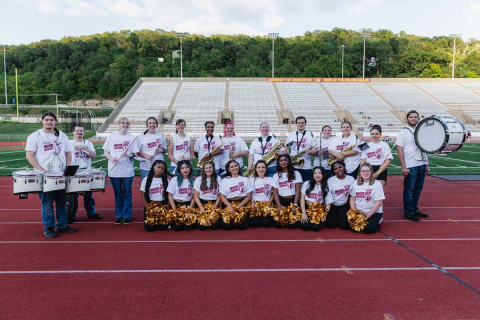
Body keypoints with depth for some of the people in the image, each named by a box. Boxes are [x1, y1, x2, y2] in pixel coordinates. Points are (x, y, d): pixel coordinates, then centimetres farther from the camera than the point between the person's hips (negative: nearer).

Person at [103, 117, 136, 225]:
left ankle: (127, 216, 14)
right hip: (114, 170, 1)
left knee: (127, 194, 4)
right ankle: (119, 216, 20)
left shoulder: (132, 137, 3)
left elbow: (134, 154, 0)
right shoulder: (112, 136, 5)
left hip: (127, 170, -1)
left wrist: (127, 155, -20)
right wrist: (111, 158, -11)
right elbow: (105, 151, 7)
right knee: (118, 194, 9)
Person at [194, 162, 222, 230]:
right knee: (201, 226, -16)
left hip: (214, 203, 0)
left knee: (215, 226, -17)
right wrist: (201, 208, -10)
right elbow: (196, 196, 2)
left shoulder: (218, 179, 4)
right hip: (202, 203, 0)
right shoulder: (198, 180, 3)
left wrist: (216, 206, -8)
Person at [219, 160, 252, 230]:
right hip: (229, 204, 0)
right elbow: (222, 196, 1)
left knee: (242, 225, -22)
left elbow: (249, 196, 4)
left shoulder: (245, 179, 11)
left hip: (242, 204, 0)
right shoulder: (224, 181, 10)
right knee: (226, 226, -22)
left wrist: (239, 206, -11)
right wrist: (230, 207, -16)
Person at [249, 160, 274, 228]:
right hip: (255, 204, 0)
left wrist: (270, 201, -8)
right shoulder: (251, 180, 6)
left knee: (266, 223, -22)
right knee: (255, 223, -21)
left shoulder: (270, 179, 9)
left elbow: (273, 193, 9)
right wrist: (252, 203, -11)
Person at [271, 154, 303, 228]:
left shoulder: (296, 173, 3)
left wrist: (295, 205, -12)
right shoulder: (276, 176, 9)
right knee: (277, 224, -14)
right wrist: (279, 206, -9)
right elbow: (275, 192, 4)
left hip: (293, 200, -2)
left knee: (292, 225, -17)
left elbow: (297, 190, -2)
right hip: (281, 201, 2)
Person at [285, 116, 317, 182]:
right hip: (293, 166, 2)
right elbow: (286, 148, 16)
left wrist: (310, 152, -22)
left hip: (306, 167, -2)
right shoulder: (291, 135, 11)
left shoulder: (310, 135, 3)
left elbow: (315, 150, 0)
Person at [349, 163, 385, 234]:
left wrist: (367, 216, -15)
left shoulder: (377, 184, -9)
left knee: (369, 229, -25)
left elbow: (378, 204, -11)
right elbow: (352, 198, 7)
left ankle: (377, 221, 8)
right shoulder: (356, 183, 4)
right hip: (358, 212, 3)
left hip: (374, 212, -3)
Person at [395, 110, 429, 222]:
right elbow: (400, 151, -9)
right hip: (410, 166, -6)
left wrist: (426, 165, 16)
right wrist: (403, 167, -15)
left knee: (418, 190, 12)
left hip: (422, 165, 6)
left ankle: (414, 210, 24)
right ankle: (408, 213, 10)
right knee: (409, 190, 1)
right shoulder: (403, 132, -3)